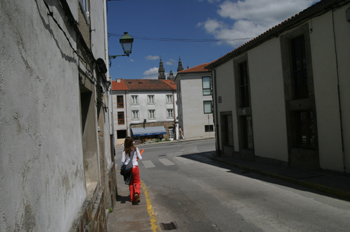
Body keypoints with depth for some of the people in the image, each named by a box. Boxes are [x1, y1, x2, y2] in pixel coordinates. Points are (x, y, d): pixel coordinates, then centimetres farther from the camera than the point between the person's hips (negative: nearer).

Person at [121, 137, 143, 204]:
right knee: (137, 182, 9)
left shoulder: (124, 151, -2)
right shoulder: (135, 149, -3)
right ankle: (137, 193, -20)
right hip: (135, 167, -1)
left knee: (130, 183, 13)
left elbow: (123, 161, -4)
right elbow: (140, 158, 0)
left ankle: (132, 199, 13)